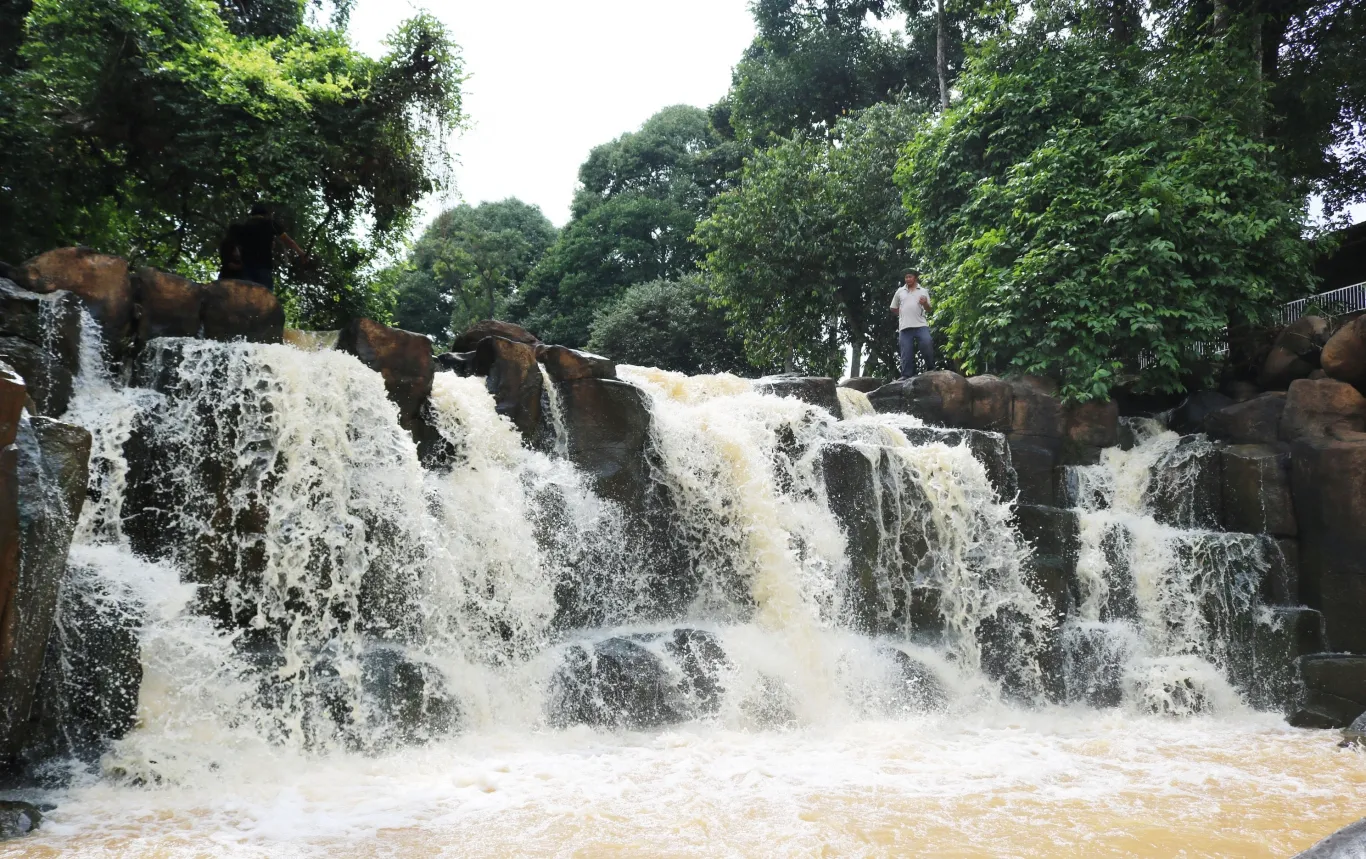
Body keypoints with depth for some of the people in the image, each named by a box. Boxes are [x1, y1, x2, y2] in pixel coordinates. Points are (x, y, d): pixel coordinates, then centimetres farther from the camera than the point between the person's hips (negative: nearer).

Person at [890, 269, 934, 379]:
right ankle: (906, 376, 2)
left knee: (927, 344, -17)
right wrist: (904, 314, 12)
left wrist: (925, 303, -13)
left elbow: (928, 310, 8)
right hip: (905, 326, 1)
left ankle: (931, 369, 0)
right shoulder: (900, 291, 12)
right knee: (906, 353, -1)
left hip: (921, 325, -1)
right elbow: (893, 308, 20)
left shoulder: (923, 291, 10)